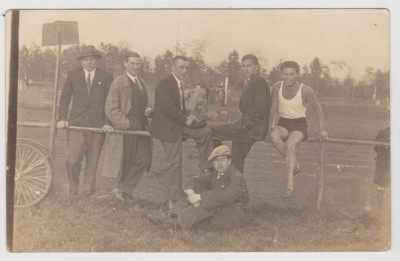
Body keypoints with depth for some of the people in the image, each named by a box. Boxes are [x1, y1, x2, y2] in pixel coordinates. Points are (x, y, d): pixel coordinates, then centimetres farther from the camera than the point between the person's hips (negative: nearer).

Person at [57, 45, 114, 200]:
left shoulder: (106, 78, 7)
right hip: (76, 124, 0)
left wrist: (108, 122, -4)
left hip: (97, 125, 0)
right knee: (73, 160, -9)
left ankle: (88, 192, 17)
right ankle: (73, 187, 16)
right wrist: (62, 118, 1)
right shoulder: (73, 76, 11)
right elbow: (65, 97, 13)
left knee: (92, 162, 4)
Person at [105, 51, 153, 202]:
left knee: (145, 159, -5)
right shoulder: (118, 83, -4)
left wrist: (148, 111, 8)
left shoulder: (141, 84, 20)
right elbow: (111, 109, -9)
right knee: (127, 161, 2)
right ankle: (123, 191, 21)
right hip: (126, 128, -7)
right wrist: (126, 124, -16)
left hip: (142, 127, 7)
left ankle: (123, 190, 4)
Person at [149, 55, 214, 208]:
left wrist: (188, 118, 2)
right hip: (168, 128, -9)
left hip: (179, 125, 9)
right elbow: (167, 107, -24)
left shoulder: (179, 84, 16)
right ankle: (171, 200, 3)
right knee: (174, 162, -6)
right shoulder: (165, 84, -15)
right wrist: (185, 119, -18)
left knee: (206, 133, 4)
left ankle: (205, 170, 13)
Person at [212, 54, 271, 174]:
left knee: (212, 133, -12)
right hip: (246, 128, 10)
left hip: (253, 129, -10)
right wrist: (242, 122, 11)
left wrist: (244, 124, -18)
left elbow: (259, 108, -20)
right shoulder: (249, 83, 20)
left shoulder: (260, 82, -11)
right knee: (236, 160, 13)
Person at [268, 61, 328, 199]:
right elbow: (273, 109, 6)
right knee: (274, 136, -34)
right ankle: (294, 166, -20)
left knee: (290, 145, -34)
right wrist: (270, 127, 1)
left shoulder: (305, 90, -11)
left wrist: (322, 129, -4)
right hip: (283, 123, 3)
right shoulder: (277, 87, -2)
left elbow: (318, 108, 1)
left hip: (299, 125, -3)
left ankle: (290, 187, -36)